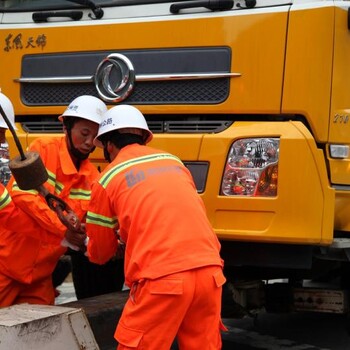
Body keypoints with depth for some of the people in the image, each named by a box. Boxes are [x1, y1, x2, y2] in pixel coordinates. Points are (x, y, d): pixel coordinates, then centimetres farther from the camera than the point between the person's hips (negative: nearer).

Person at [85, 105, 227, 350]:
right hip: (209, 270, 5)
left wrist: (89, 248, 44)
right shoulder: (174, 162, 22)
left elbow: (100, 252, 19)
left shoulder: (107, 180, 10)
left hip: (163, 278, -5)